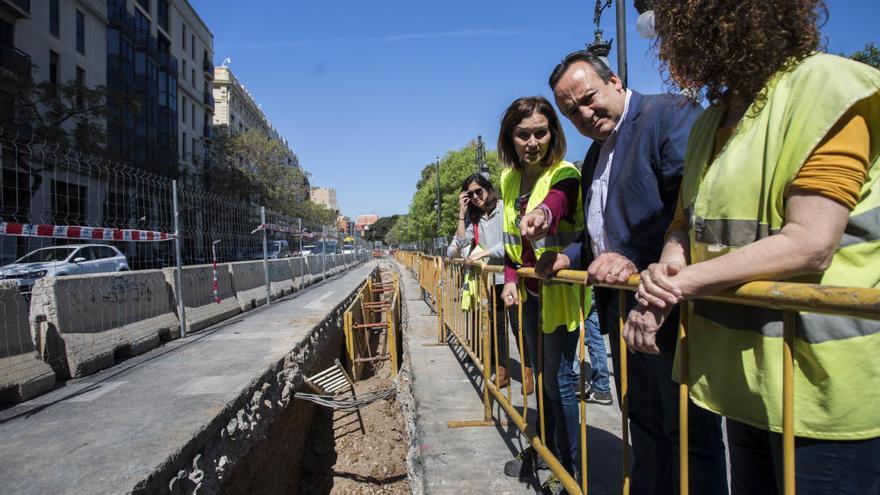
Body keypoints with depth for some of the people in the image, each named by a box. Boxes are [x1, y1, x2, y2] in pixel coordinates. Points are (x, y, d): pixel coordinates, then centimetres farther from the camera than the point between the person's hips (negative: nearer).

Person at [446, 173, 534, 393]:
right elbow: (462, 242, 4)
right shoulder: (474, 218, 12)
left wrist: (484, 253, -14)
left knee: (519, 324, -1)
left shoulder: (505, 209, -7)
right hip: (494, 278, 6)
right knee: (497, 324, 10)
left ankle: (528, 373, 10)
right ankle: (502, 372, 21)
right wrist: (462, 213, 0)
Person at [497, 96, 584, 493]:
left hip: (559, 291, -7)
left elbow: (557, 201, -42)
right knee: (540, 375, 19)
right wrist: (510, 278, -1)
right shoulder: (510, 179, 4)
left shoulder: (564, 174, -16)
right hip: (528, 292, 7)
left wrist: (542, 213, -65)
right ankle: (544, 446, 38)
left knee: (558, 379, 1)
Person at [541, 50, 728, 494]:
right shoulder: (596, 153, 17)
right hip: (621, 310, 9)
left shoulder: (670, 113, -10)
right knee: (644, 427, 21)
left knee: (690, 433, 5)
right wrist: (570, 256, 10)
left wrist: (637, 261, -29)